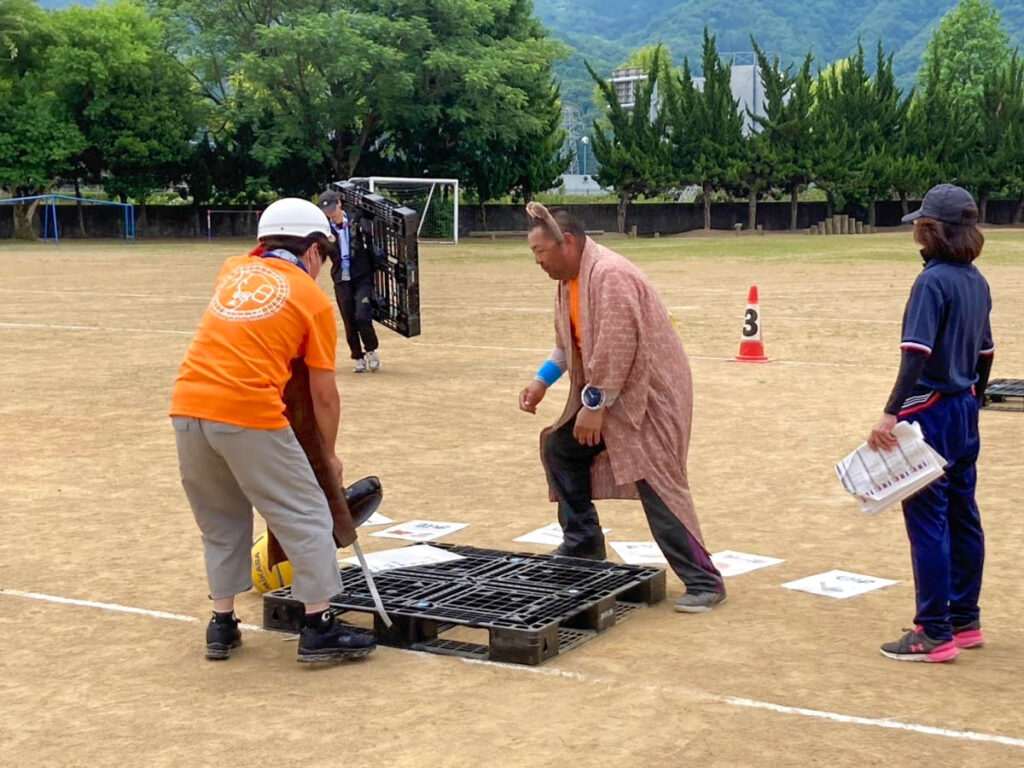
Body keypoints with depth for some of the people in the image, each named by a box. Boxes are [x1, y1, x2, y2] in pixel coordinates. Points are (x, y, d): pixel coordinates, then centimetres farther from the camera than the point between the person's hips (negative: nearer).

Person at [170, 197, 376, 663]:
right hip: (249, 415, -5)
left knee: (220, 521, 21)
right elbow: (324, 395, 6)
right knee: (306, 516, 7)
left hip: (187, 408, 5)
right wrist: (329, 454, 17)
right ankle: (319, 629, 6)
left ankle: (222, 626, 25)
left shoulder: (233, 271, 18)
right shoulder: (314, 300, 7)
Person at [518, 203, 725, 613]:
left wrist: (594, 406, -24)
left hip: (648, 391, -10)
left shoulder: (610, 275, -24)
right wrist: (541, 381, 10)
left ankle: (704, 582, -9)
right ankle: (582, 544, 27)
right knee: (559, 447, 14)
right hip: (604, 394, 10)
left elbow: (616, 348, -28)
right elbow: (568, 343, 19)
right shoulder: (569, 279, 7)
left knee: (656, 484, -14)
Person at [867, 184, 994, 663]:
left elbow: (916, 354, -25)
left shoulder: (933, 281, -16)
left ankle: (935, 634, 1)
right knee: (962, 517, 15)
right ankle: (965, 621, 25)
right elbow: (985, 353, 15)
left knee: (927, 520, -3)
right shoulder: (976, 282, 9)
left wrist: (891, 413, -29)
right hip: (965, 415, 9)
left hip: (931, 412, -9)